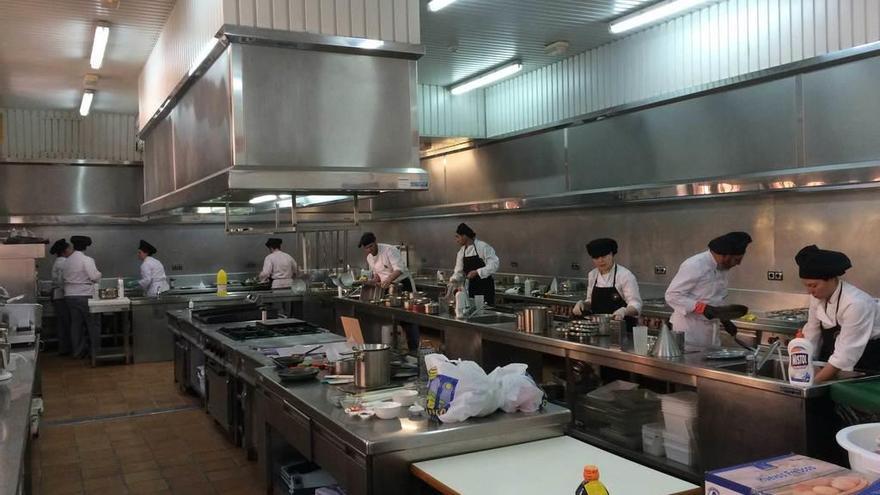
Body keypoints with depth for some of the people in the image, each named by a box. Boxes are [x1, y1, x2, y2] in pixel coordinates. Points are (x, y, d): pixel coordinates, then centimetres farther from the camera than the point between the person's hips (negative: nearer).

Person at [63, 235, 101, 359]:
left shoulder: (67, 261, 6)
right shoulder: (87, 260, -12)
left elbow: (65, 277, 5)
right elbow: (95, 277, -15)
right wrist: (99, 273, 5)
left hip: (70, 296, 6)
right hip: (85, 296, -6)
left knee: (75, 323, 10)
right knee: (92, 324, 3)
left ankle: (77, 351, 14)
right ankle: (95, 350, 5)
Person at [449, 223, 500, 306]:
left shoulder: (483, 247, -13)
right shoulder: (461, 252, 8)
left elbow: (494, 264, -19)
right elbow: (459, 272, 13)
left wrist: (476, 272, -24)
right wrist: (453, 279, -8)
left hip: (486, 287, -6)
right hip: (472, 288, 6)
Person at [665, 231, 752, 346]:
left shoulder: (724, 269, 8)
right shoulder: (694, 266, -19)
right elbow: (672, 296, -20)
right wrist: (702, 308, -26)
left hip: (710, 331, 8)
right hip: (689, 331, -8)